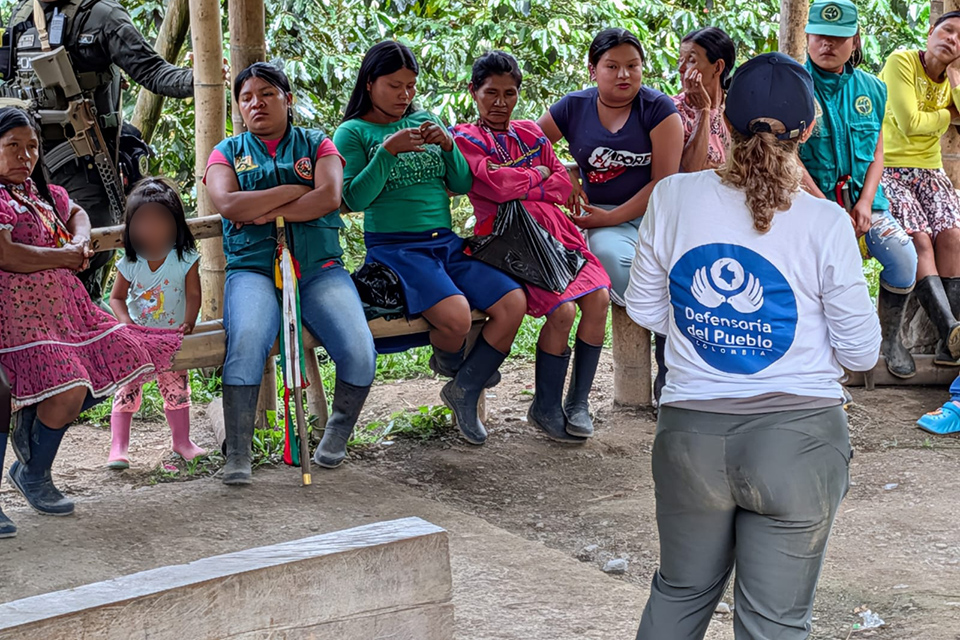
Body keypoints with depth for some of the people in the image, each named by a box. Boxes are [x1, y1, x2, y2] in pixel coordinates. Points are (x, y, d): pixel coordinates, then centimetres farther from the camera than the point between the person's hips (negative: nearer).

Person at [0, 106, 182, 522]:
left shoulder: (40, 191, 17)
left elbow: (77, 214, 32)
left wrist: (80, 243, 7)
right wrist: (66, 258, -8)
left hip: (65, 308, 10)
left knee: (125, 360, 3)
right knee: (70, 390, -23)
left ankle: (36, 418, 14)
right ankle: (34, 476, 2)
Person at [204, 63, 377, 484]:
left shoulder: (316, 145, 15)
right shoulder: (227, 153, 15)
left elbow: (329, 197, -4)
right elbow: (229, 205, -6)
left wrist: (267, 212, -8)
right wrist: (294, 189, -5)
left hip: (319, 268, 1)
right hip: (253, 268, -1)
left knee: (359, 352, -23)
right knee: (247, 340, -34)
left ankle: (338, 433, 6)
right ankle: (238, 455, -25)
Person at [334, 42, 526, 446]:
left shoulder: (427, 121, 16)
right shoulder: (354, 132, 1)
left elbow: (462, 185, 13)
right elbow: (354, 199, -10)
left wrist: (447, 145, -5)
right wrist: (388, 151, -19)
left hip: (446, 242, 6)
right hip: (394, 247, -6)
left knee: (514, 303, -16)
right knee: (455, 315, -31)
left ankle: (465, 389, 3)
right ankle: (449, 361, 8)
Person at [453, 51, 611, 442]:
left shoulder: (531, 133, 23)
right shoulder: (465, 140, 6)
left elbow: (563, 184, 12)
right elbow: (494, 184, -12)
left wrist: (518, 190, -2)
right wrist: (537, 175, 4)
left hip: (555, 229, 6)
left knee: (599, 299, -17)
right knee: (562, 310, -24)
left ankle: (578, 403, -4)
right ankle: (546, 408, -4)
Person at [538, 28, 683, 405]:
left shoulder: (658, 109, -1)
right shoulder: (573, 108, 6)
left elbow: (664, 180, -7)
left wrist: (611, 218, -13)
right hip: (603, 218, 1)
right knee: (611, 256, -36)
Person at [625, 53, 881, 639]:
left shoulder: (674, 197, -5)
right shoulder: (826, 224, -11)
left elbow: (645, 310, 8)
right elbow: (860, 353, -5)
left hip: (691, 435, 3)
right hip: (799, 437, -3)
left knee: (681, 591, 24)